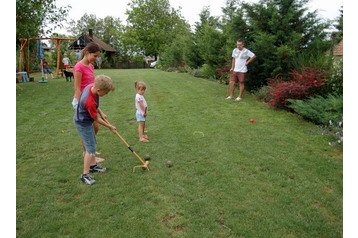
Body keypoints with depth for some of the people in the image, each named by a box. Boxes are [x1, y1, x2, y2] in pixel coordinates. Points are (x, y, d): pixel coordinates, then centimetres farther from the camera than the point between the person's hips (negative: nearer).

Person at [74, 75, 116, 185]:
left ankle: (93, 165, 36)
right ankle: (85, 175, 6)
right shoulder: (89, 101, -37)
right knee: (90, 149, -5)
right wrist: (110, 126, -8)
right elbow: (96, 119, -21)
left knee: (92, 143, 21)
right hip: (83, 123, -9)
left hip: (85, 120, 10)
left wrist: (100, 112, 6)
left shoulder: (92, 86, -14)